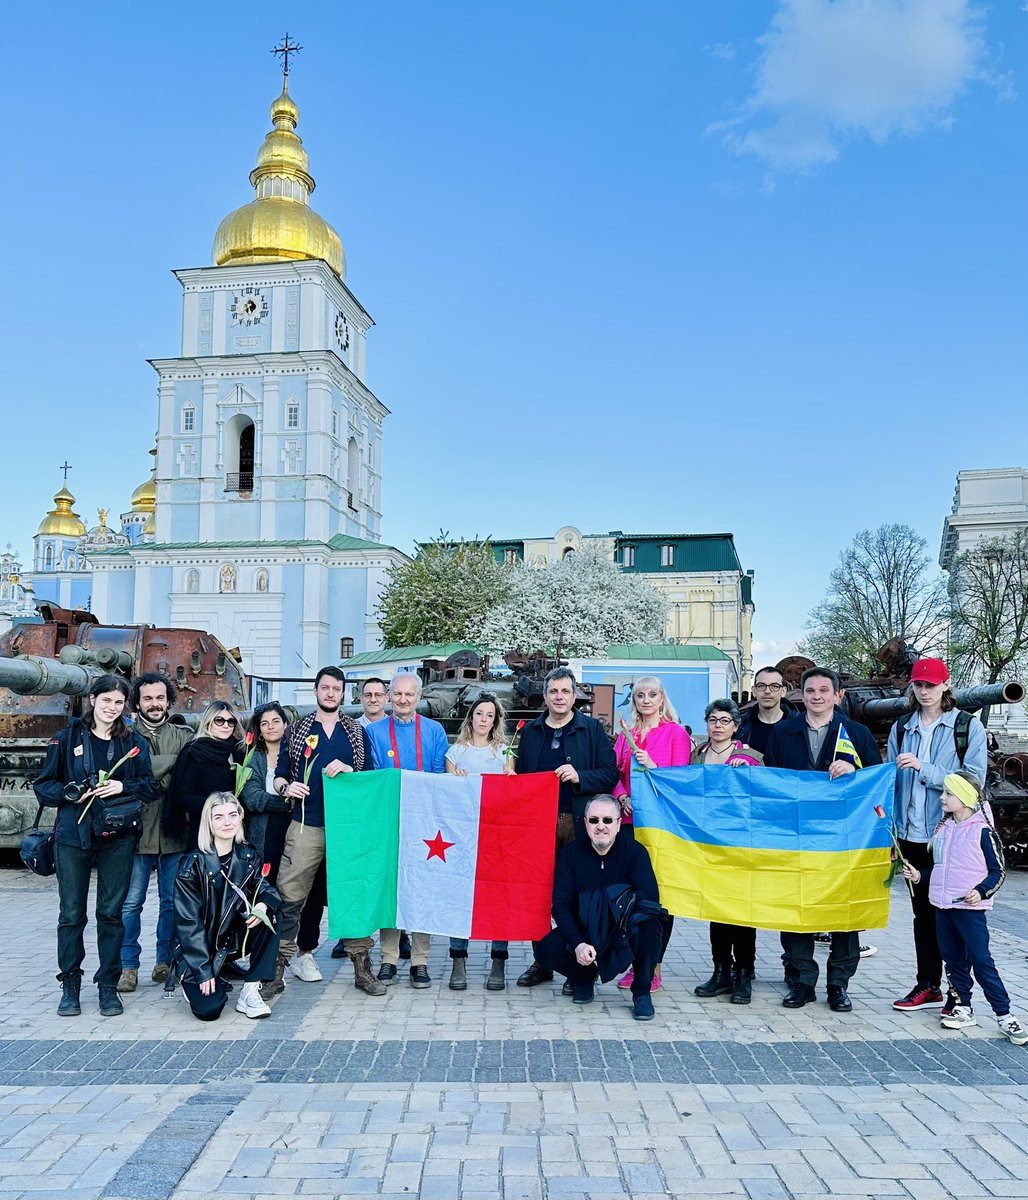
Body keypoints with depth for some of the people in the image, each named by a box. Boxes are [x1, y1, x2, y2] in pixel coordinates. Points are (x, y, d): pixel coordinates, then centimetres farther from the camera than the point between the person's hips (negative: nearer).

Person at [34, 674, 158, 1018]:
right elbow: (43, 786, 3)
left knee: (111, 912, 6)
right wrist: (70, 794, -15)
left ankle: (108, 985, 17)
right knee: (71, 912, 4)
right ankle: (70, 986, 18)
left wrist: (123, 787, -12)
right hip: (73, 835, -1)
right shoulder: (66, 738, 3)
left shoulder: (134, 743, 7)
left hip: (117, 837, 1)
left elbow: (151, 788, 6)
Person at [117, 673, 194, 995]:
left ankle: (166, 961, 21)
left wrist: (160, 779, -14)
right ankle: (129, 965, 12)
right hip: (137, 829, -2)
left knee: (172, 902, 8)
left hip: (174, 831, 2)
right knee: (131, 902, 0)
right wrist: (174, 760, -12)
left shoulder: (184, 736, 10)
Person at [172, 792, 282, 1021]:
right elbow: (188, 921, -14)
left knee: (270, 914, -23)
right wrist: (203, 971, -18)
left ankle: (250, 992, -14)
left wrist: (263, 904, -28)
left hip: (237, 939, 4)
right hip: (200, 946, -4)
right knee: (209, 1009, -22)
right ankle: (192, 980, 14)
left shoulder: (248, 856, -3)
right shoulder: (193, 864, -16)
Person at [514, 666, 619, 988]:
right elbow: (520, 776, 16)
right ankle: (542, 961, 17)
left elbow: (610, 774, -1)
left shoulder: (592, 729, 5)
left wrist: (580, 777, -17)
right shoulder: (530, 731, 14)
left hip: (579, 824, -3)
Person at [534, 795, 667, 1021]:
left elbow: (650, 896, -21)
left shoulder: (634, 850, -9)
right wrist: (577, 944, -23)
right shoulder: (571, 853, -4)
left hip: (625, 936, -2)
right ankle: (584, 977, 11)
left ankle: (642, 992, -10)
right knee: (546, 951, -24)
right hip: (583, 934, 2)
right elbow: (560, 905, -9)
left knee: (649, 922, -34)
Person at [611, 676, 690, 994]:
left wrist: (652, 766, -17)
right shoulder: (626, 734, 14)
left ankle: (654, 967, 7)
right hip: (630, 821, 4)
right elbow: (615, 773, 13)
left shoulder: (676, 733, 2)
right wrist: (622, 797, -5)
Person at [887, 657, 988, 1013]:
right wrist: (892, 830, 4)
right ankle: (928, 986, 23)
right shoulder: (902, 728, 8)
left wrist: (925, 770, -20)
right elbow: (891, 779, 10)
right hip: (913, 836, 4)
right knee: (923, 912, 13)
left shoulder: (969, 726, -3)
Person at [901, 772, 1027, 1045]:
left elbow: (997, 872, -8)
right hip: (943, 906, 7)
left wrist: (981, 891, -21)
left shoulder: (982, 831, -10)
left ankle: (1004, 1015, 3)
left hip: (970, 908, -7)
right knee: (953, 960, 12)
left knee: (981, 961, -6)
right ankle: (963, 1009, 22)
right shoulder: (943, 828, 10)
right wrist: (919, 875, 6)